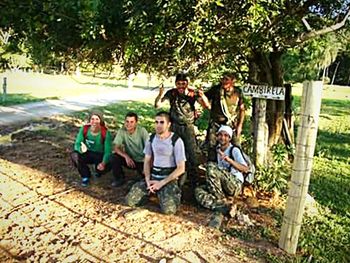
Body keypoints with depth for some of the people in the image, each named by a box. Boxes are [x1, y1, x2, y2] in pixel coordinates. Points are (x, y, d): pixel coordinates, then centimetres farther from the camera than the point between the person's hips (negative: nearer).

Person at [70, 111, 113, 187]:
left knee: (106, 167, -32)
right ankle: (85, 175, 0)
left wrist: (103, 163, -41)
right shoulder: (84, 129, -13)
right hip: (87, 154, 2)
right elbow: (77, 144, -11)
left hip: (100, 156, -2)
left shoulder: (106, 133, -21)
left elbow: (108, 151, -22)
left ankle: (98, 171, 12)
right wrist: (81, 149, -37)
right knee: (74, 155, -27)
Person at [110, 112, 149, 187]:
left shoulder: (142, 131, -18)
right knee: (114, 158, -22)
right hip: (129, 159, 2)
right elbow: (116, 148, -15)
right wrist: (126, 156, -33)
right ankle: (120, 178, 4)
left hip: (141, 161, -2)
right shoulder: (121, 131, -11)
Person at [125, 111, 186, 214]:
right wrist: (148, 180, -7)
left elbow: (181, 168, -12)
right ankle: (151, 190, 17)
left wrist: (162, 183, -16)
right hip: (152, 176, 4)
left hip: (169, 178, -4)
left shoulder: (176, 141, -13)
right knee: (129, 200, -9)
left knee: (168, 209, -26)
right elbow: (147, 161, 10)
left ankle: (175, 193, 7)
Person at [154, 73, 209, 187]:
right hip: (175, 126, 1)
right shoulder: (171, 93, -6)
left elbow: (206, 105, -14)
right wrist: (160, 95, -29)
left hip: (188, 127, -1)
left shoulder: (193, 93, -7)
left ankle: (193, 180, 12)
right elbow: (157, 105, -9)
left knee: (192, 154, -1)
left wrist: (202, 96, -34)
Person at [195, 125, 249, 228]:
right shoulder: (217, 149, 15)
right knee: (199, 191, -18)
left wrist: (229, 159, -35)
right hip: (222, 186, 6)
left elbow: (245, 169, -22)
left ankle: (221, 204, -20)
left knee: (211, 166, -27)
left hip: (235, 185, -6)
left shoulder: (234, 150, -5)